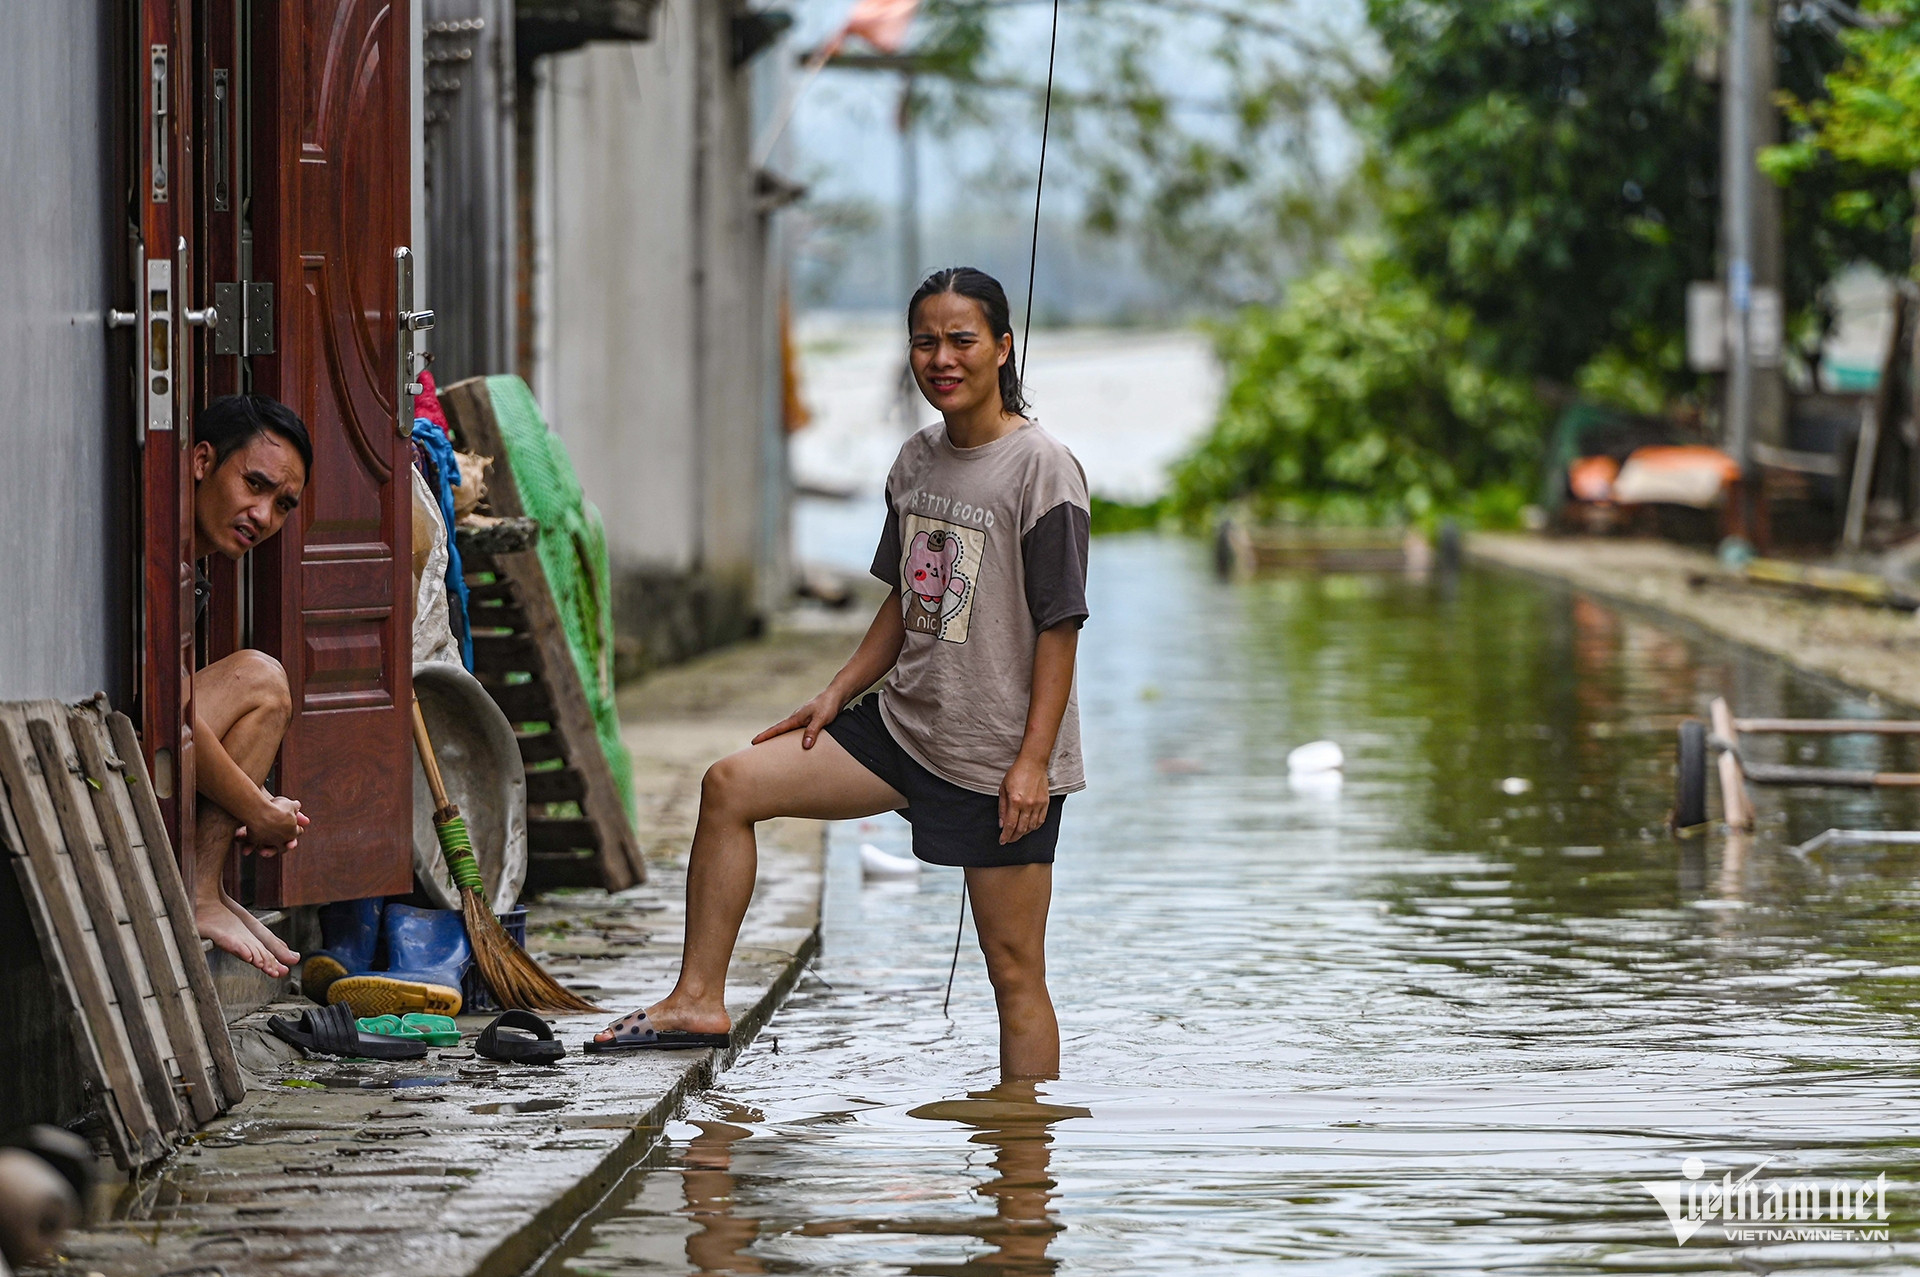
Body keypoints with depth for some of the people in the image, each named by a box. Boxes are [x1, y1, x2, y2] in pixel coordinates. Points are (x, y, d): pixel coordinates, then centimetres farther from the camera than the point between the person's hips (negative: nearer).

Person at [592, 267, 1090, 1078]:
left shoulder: (1042, 469, -13)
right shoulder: (916, 462, 9)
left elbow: (1059, 625, -14)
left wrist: (1033, 760, -18)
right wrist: (836, 696, 11)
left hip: (999, 758, -7)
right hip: (903, 723, 7)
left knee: (1014, 969, -3)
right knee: (731, 785, -1)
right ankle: (699, 998, 5)